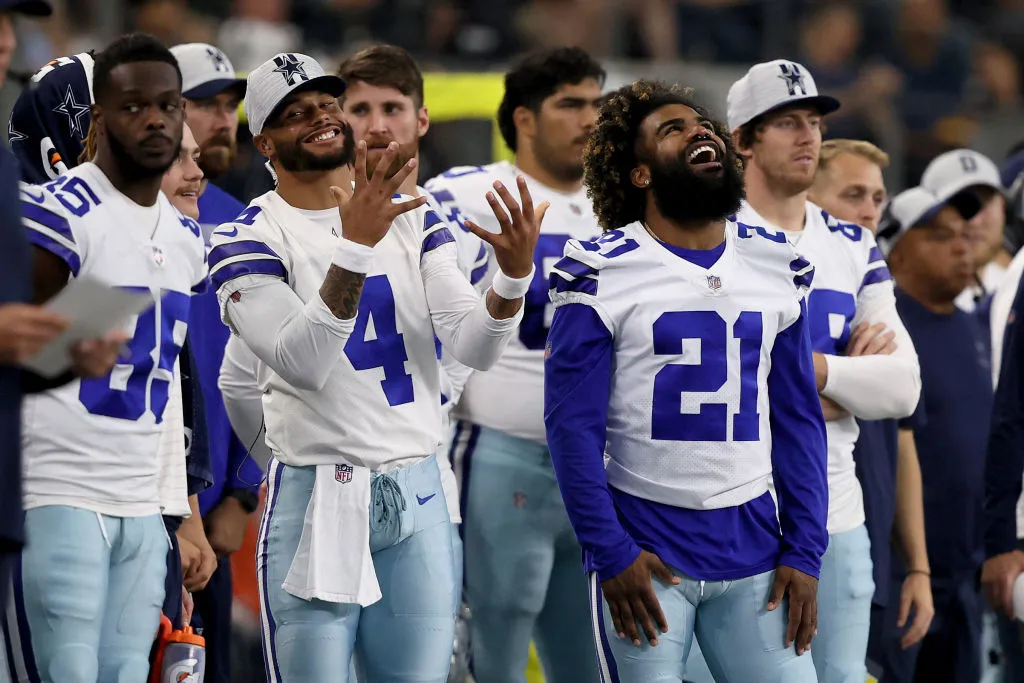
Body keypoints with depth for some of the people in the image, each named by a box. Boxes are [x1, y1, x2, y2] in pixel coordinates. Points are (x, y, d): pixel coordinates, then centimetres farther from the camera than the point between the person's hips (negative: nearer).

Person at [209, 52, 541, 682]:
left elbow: (475, 347, -2)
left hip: (418, 496, 4)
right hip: (317, 495, -4)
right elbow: (304, 364, -21)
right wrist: (355, 248, -32)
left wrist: (514, 275, -23)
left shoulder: (414, 220, 9)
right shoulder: (249, 241, -5)